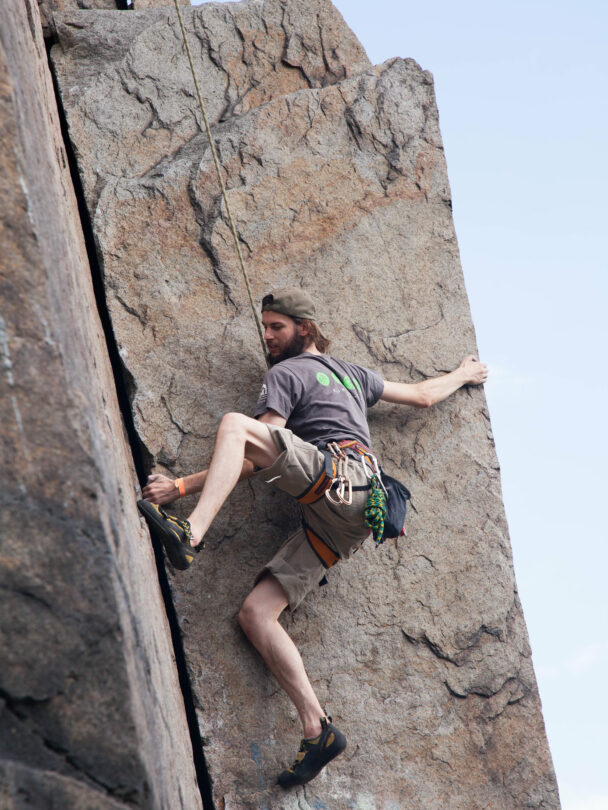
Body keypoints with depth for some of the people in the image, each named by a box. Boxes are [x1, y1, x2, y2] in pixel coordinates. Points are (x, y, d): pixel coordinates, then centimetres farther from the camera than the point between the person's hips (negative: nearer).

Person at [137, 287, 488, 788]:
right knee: (255, 612, -1)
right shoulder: (351, 373, 32)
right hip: (338, 524, 8)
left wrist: (181, 486, -1)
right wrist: (463, 376, 61)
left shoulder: (286, 374, 8)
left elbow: (250, 463, -2)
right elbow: (423, 395, 40)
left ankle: (191, 534, -44)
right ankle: (317, 730, -9)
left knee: (235, 426, -20)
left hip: (340, 475, -8)